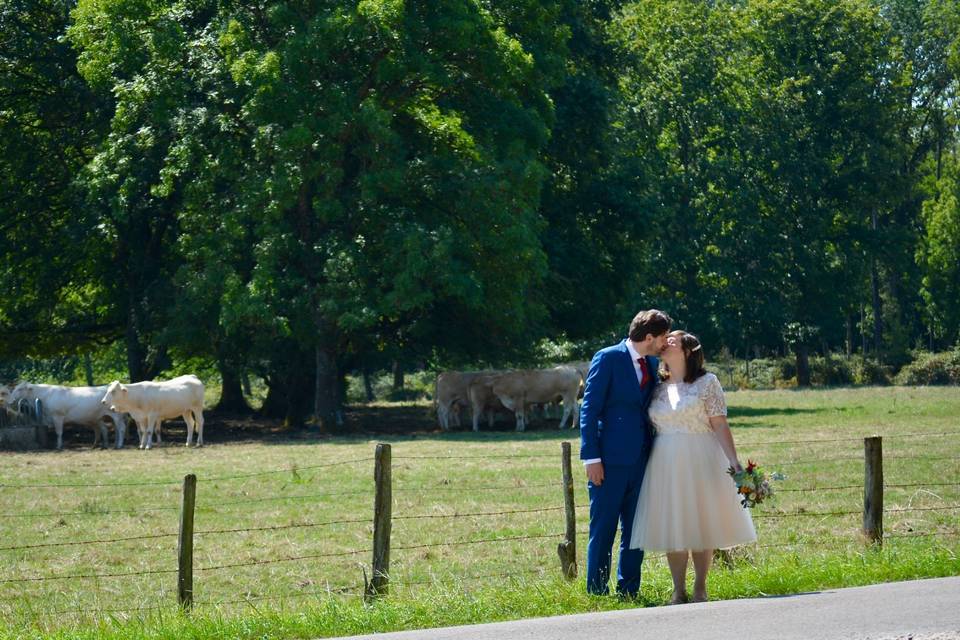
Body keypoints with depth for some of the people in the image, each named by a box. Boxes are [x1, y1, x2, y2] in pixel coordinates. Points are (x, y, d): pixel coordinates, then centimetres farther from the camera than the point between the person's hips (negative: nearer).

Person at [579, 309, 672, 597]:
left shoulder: (653, 364, 13)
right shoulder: (607, 358, -6)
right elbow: (589, 409, -8)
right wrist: (591, 457, -14)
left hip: (641, 461, 6)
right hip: (611, 462, -6)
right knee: (603, 530, -1)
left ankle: (628, 591, 16)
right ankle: (597, 594, 5)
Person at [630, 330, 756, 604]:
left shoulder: (707, 382, -2)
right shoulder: (658, 388, 10)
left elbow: (720, 425, -7)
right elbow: (650, 427, 12)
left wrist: (733, 461, -16)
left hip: (700, 461, -3)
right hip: (666, 463, 3)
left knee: (702, 523, 2)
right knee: (672, 525, 3)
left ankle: (700, 589, 12)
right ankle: (678, 590, 10)